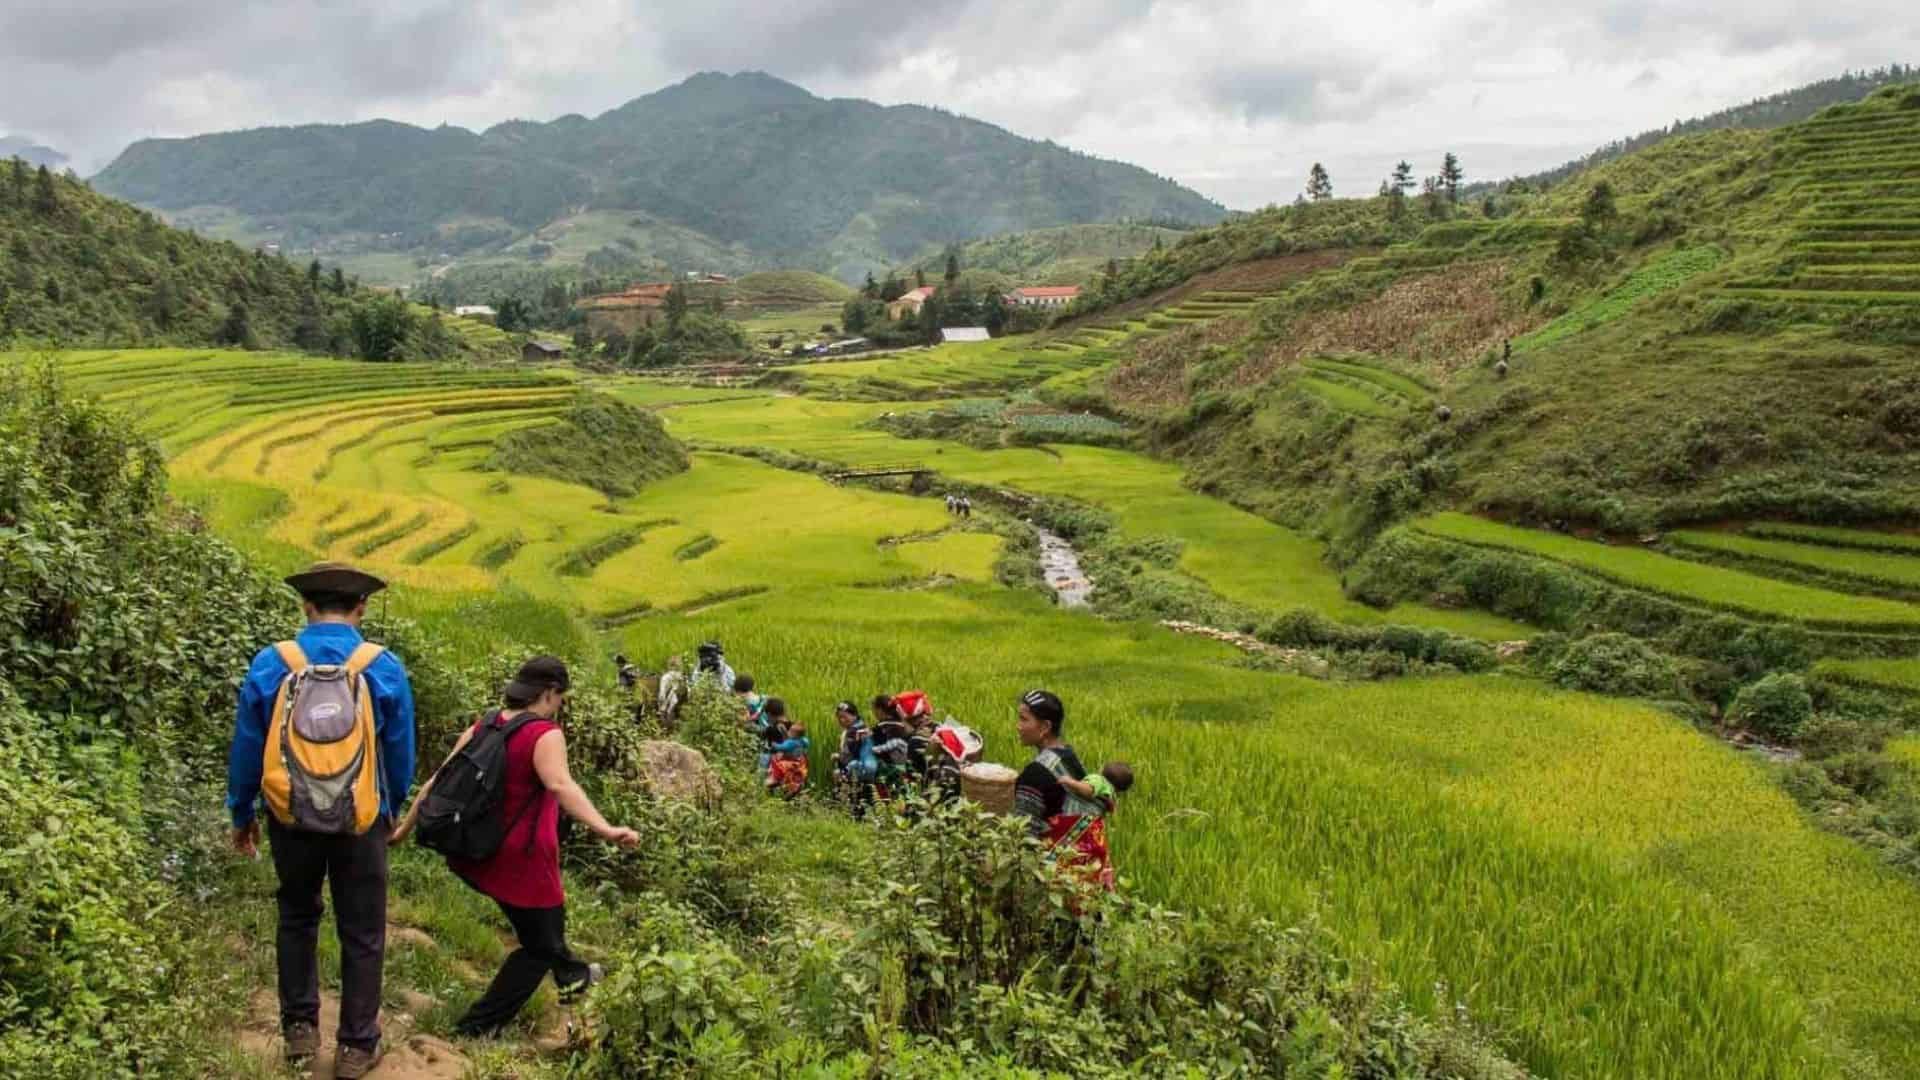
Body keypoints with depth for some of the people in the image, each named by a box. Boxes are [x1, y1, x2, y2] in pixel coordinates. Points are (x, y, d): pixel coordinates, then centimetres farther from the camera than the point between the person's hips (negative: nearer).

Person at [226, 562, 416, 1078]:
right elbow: (401, 754, -1)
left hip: (292, 814, 2)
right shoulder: (384, 668, -10)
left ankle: (300, 1026, 29)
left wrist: (241, 813, 13)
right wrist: (392, 809, 15)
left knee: (297, 918, 24)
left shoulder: (269, 664, -8)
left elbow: (245, 749, -1)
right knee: (362, 933, 11)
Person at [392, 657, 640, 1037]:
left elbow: (439, 780, 7)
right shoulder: (545, 735, -17)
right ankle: (476, 1028, 11)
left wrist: (405, 827, 17)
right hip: (520, 863, -8)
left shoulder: (483, 727, 4)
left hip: (477, 854, 8)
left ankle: (569, 973, 49)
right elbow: (560, 785, -35)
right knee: (539, 947, 11)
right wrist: (605, 830, -46)